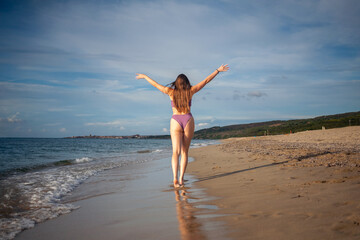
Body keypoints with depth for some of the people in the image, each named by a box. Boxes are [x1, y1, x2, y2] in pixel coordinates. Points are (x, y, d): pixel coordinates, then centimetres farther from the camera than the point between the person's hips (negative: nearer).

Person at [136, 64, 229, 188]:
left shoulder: (171, 91, 3)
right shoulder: (191, 91, 2)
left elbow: (155, 84, 13)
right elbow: (206, 80, 9)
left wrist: (144, 76, 28)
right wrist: (218, 70, 17)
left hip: (175, 121, 0)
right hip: (188, 120, 0)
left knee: (176, 152, -6)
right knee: (184, 152, 9)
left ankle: (175, 178, -22)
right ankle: (181, 179, 8)